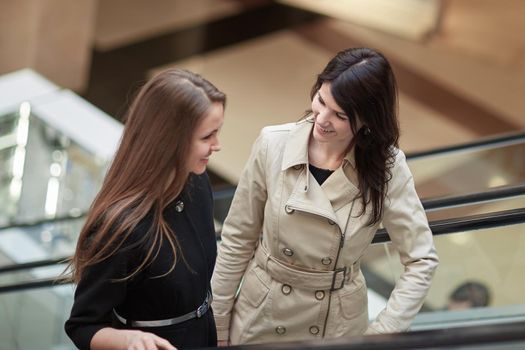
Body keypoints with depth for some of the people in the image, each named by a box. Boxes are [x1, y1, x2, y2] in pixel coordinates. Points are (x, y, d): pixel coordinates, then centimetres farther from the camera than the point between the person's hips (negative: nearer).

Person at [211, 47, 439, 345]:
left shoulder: (386, 167, -17)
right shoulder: (273, 145, -16)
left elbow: (422, 261, -10)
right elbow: (238, 239, -5)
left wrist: (382, 334, -17)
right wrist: (217, 322, 0)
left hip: (338, 323, 0)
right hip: (262, 317, 0)